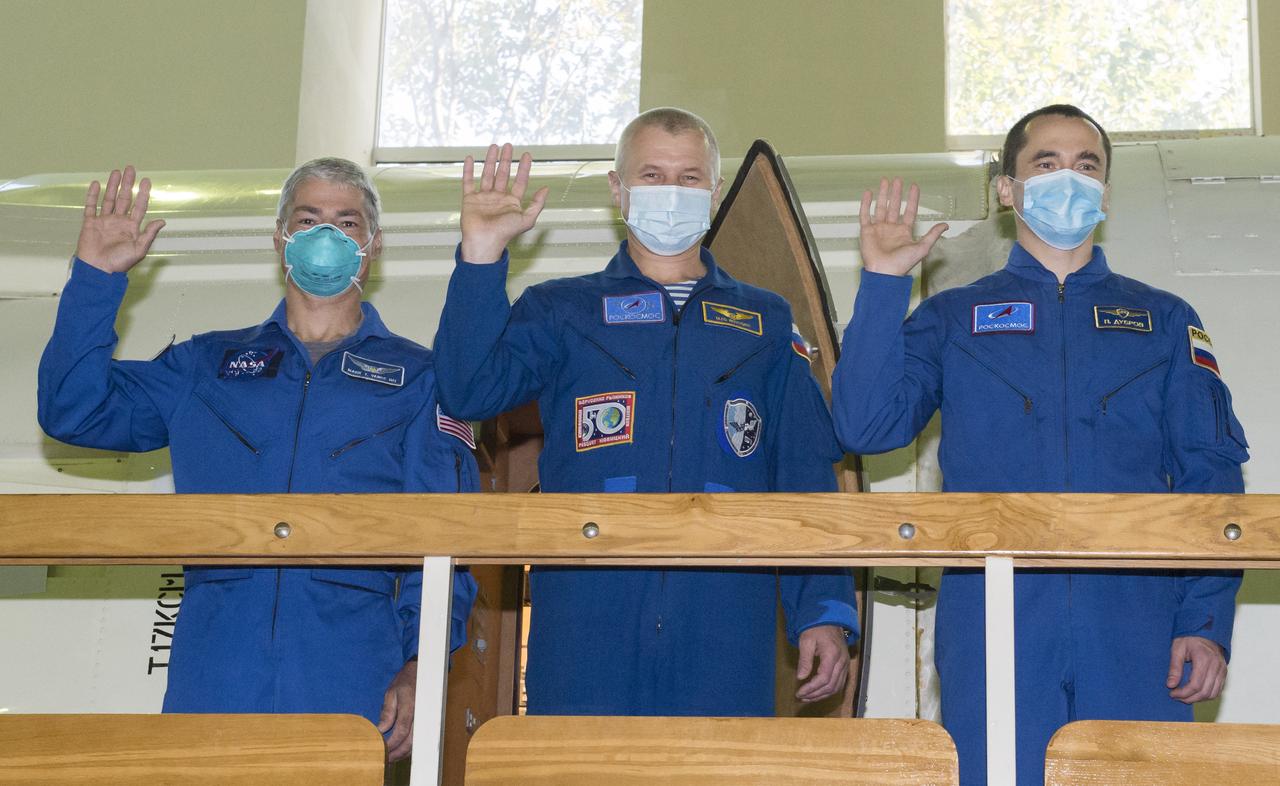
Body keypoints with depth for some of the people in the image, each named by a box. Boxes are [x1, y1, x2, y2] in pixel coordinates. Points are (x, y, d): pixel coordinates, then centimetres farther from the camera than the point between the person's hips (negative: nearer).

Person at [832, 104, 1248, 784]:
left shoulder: (1165, 322, 16)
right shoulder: (953, 318, 14)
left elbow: (1210, 478, 8)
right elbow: (865, 426, 0)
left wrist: (1208, 622, -3)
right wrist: (882, 285, -3)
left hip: (1136, 630, 1)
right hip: (993, 630, -1)